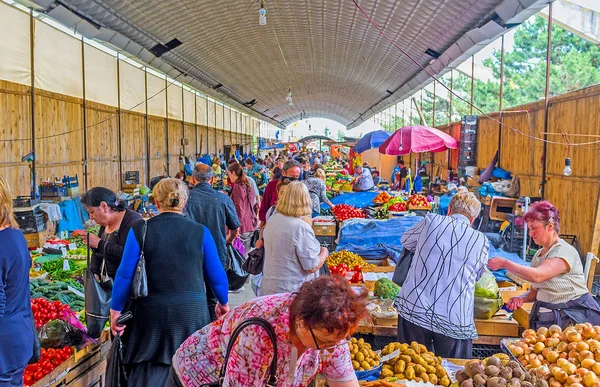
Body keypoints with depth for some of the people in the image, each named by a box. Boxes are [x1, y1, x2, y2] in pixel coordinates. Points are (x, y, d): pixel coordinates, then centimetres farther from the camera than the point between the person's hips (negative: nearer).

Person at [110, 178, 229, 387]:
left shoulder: (140, 230, -3)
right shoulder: (200, 232, -3)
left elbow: (125, 274, -3)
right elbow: (216, 275, 3)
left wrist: (115, 309, 8)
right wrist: (223, 302, 20)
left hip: (151, 313, 0)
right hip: (191, 313, 0)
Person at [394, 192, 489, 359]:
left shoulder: (431, 221, 1)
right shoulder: (481, 241, 2)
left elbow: (405, 241, 18)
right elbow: (477, 274, 16)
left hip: (414, 309, 0)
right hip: (455, 319, 0)